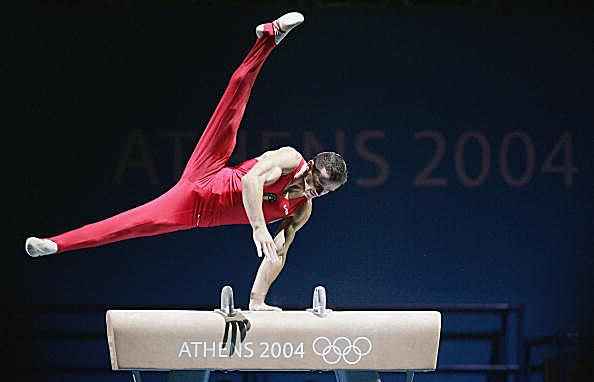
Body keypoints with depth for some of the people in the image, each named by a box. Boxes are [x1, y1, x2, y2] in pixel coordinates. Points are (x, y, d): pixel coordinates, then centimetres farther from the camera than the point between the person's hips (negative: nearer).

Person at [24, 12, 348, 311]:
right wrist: (258, 227, -36)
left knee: (137, 223, -10)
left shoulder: (302, 211, 6)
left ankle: (52, 245, -10)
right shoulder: (290, 158, -9)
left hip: (201, 216, 4)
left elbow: (277, 255, 6)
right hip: (202, 184, -4)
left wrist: (257, 300, -2)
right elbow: (251, 179, -26)